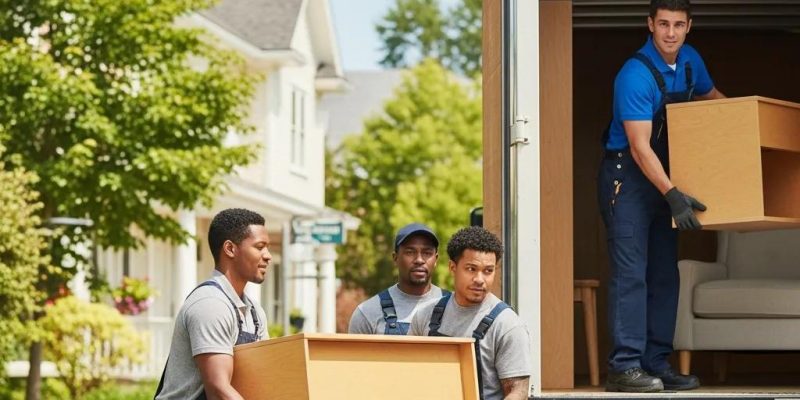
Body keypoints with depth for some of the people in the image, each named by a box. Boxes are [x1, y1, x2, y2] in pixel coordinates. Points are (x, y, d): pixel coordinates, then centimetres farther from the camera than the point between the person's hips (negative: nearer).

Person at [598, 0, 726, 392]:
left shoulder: (690, 62, 3)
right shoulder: (635, 75, -21)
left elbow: (711, 96, 26)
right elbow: (640, 147, -25)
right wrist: (673, 195, -32)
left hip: (664, 177, 8)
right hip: (627, 178, -8)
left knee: (664, 275, 8)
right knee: (630, 273, -13)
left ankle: (656, 363, 13)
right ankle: (624, 367, -14)